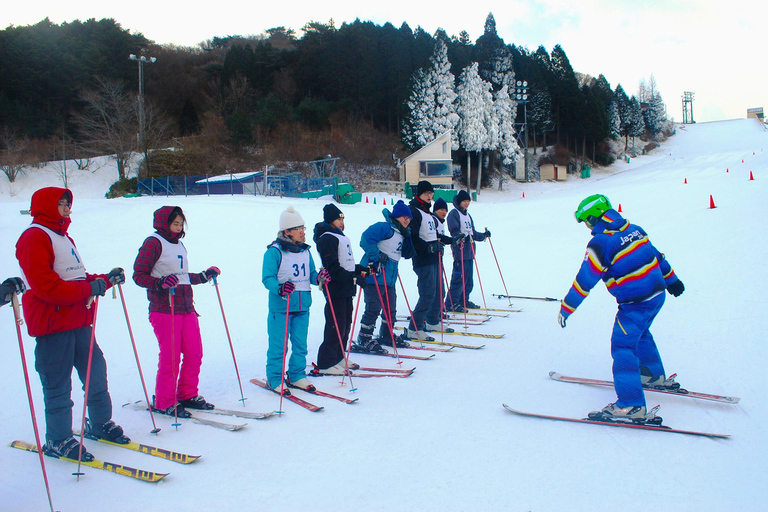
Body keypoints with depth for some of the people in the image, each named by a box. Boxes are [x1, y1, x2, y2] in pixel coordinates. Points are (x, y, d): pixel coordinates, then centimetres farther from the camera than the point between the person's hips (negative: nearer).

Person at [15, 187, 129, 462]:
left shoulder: (63, 238, 21)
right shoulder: (34, 237, -10)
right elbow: (45, 285, -20)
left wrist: (106, 279, 7)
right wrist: (88, 288, -21)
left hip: (79, 322, 9)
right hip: (53, 324, -9)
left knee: (96, 372, 13)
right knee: (58, 385, 0)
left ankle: (100, 424, 28)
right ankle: (58, 440, 12)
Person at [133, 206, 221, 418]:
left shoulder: (179, 244, 19)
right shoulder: (153, 243, -6)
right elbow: (139, 275, -11)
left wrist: (204, 276, 20)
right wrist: (161, 282, -27)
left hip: (186, 308, 8)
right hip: (164, 310, -8)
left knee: (194, 353, 8)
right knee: (170, 357, -4)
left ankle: (188, 395, 23)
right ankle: (164, 402, 9)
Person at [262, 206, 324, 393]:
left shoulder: (305, 251, 11)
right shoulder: (274, 252, -10)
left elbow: (310, 274, 16)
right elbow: (267, 278, -14)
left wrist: (319, 277, -6)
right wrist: (279, 288, -32)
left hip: (303, 306, 6)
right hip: (281, 307, -6)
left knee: (300, 344, 12)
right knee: (278, 345, 1)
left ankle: (297, 375, 27)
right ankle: (275, 379, 15)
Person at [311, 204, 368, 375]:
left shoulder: (341, 237, 19)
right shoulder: (327, 239, -12)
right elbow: (332, 268, -21)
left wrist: (360, 269, 13)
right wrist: (354, 277, -25)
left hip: (346, 289, 10)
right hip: (336, 290, -10)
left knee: (345, 325, 14)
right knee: (336, 327, -7)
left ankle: (338, 358, 25)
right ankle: (326, 364, 0)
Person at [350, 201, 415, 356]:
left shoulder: (402, 233, 18)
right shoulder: (384, 227, -13)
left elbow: (407, 254, 18)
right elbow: (366, 239, -24)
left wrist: (408, 237, 3)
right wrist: (377, 256, -24)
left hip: (389, 277, 10)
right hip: (374, 274, -10)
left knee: (391, 308, 16)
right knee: (373, 308, -7)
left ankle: (387, 335, 33)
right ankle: (364, 340, 3)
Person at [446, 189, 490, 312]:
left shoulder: (467, 215, 21)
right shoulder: (454, 214, -6)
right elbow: (454, 232, -18)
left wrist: (483, 235, 18)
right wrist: (464, 237, -32)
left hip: (470, 252, 9)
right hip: (460, 252, -9)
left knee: (468, 279, 13)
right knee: (459, 278, -10)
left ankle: (464, 301, 23)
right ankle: (452, 303, -4)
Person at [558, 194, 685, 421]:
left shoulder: (600, 243, -18)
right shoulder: (634, 229, 5)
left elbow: (584, 281, -16)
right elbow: (656, 254, 17)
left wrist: (566, 308, -8)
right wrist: (671, 279, 31)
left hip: (636, 304, -9)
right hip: (657, 294, 9)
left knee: (623, 345, -5)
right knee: (640, 334, 29)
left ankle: (631, 404, -9)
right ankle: (654, 375, 46)